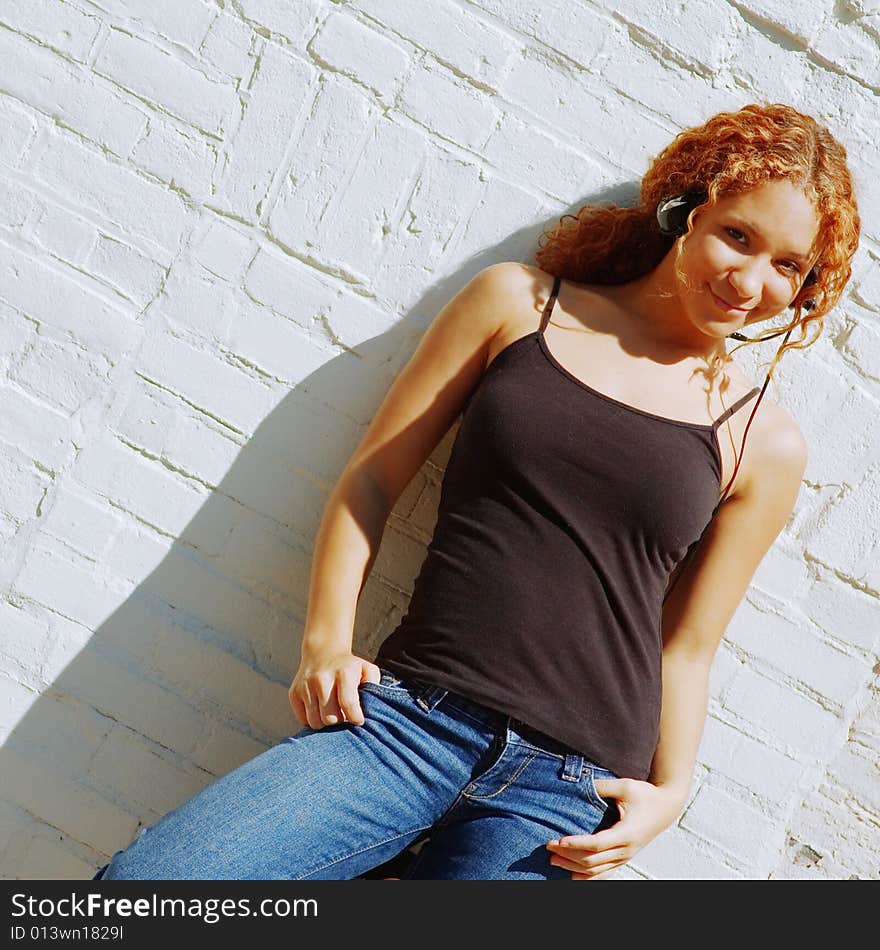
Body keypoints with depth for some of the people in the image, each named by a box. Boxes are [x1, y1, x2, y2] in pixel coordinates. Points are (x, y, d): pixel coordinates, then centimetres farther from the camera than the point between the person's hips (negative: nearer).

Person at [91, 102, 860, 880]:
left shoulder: (765, 445, 8)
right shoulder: (520, 304, 7)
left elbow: (687, 646, 13)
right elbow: (371, 479, 7)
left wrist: (670, 789, 0)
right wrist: (326, 642, -3)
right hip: (410, 715, 0)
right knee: (137, 880, -14)